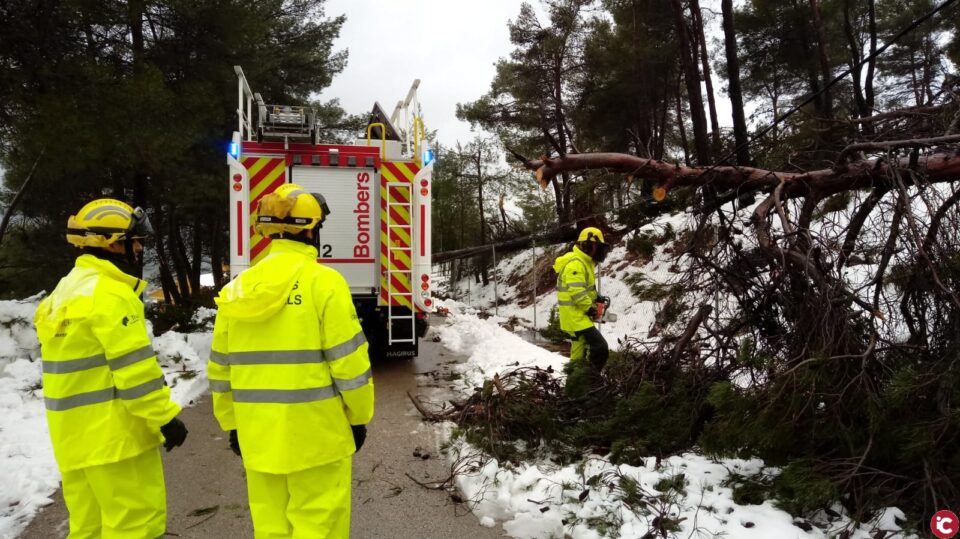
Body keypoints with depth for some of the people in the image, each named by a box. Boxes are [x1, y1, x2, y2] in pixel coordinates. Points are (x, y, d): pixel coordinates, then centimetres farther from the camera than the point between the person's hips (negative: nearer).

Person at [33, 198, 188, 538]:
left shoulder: (67, 289, 15)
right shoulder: (111, 294, -18)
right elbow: (133, 367, -22)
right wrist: (165, 417, -16)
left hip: (75, 433, 10)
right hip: (113, 433, -10)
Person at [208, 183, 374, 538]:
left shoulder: (238, 288, 5)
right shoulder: (323, 282, -12)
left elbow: (221, 368, 10)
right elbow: (348, 360, -12)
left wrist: (231, 424, 21)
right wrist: (359, 415, 1)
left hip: (257, 434, 6)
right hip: (315, 432, -5)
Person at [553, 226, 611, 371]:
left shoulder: (584, 262, 15)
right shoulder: (575, 264, -20)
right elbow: (577, 292, -27)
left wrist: (595, 298, 9)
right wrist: (590, 308, -17)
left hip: (579, 314, 11)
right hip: (574, 315, -11)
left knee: (580, 349, 20)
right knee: (600, 347, -17)